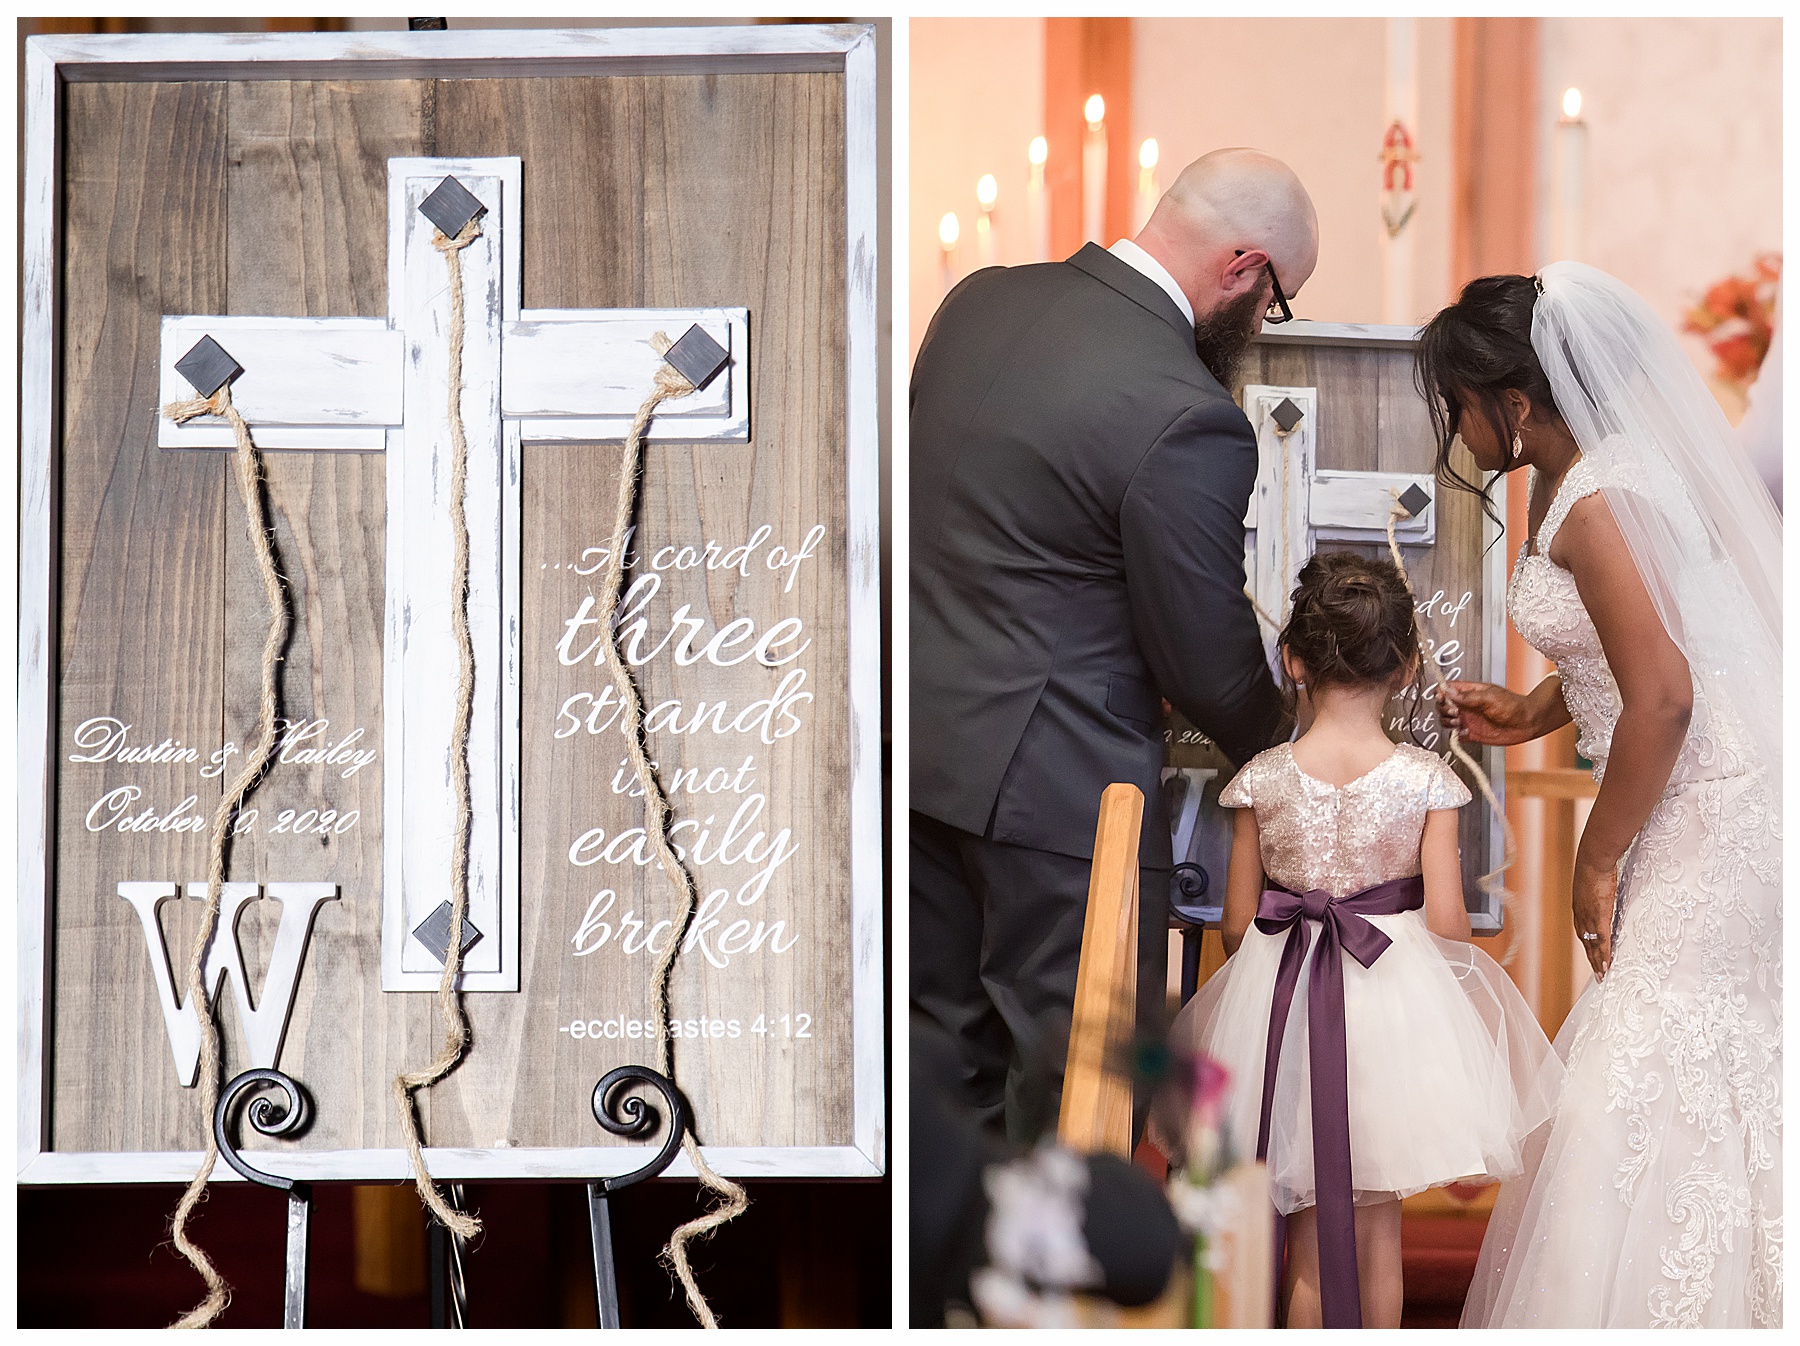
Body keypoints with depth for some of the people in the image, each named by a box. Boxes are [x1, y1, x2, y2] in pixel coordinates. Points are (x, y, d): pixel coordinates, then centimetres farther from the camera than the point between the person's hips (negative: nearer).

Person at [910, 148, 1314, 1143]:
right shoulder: (1190, 421, -21)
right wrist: (1278, 741, 10)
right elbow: (1209, 666, -11)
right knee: (1078, 1093, 5)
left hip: (918, 738, 8)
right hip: (1059, 783, -8)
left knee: (953, 1061, 19)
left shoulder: (978, 300, 3)